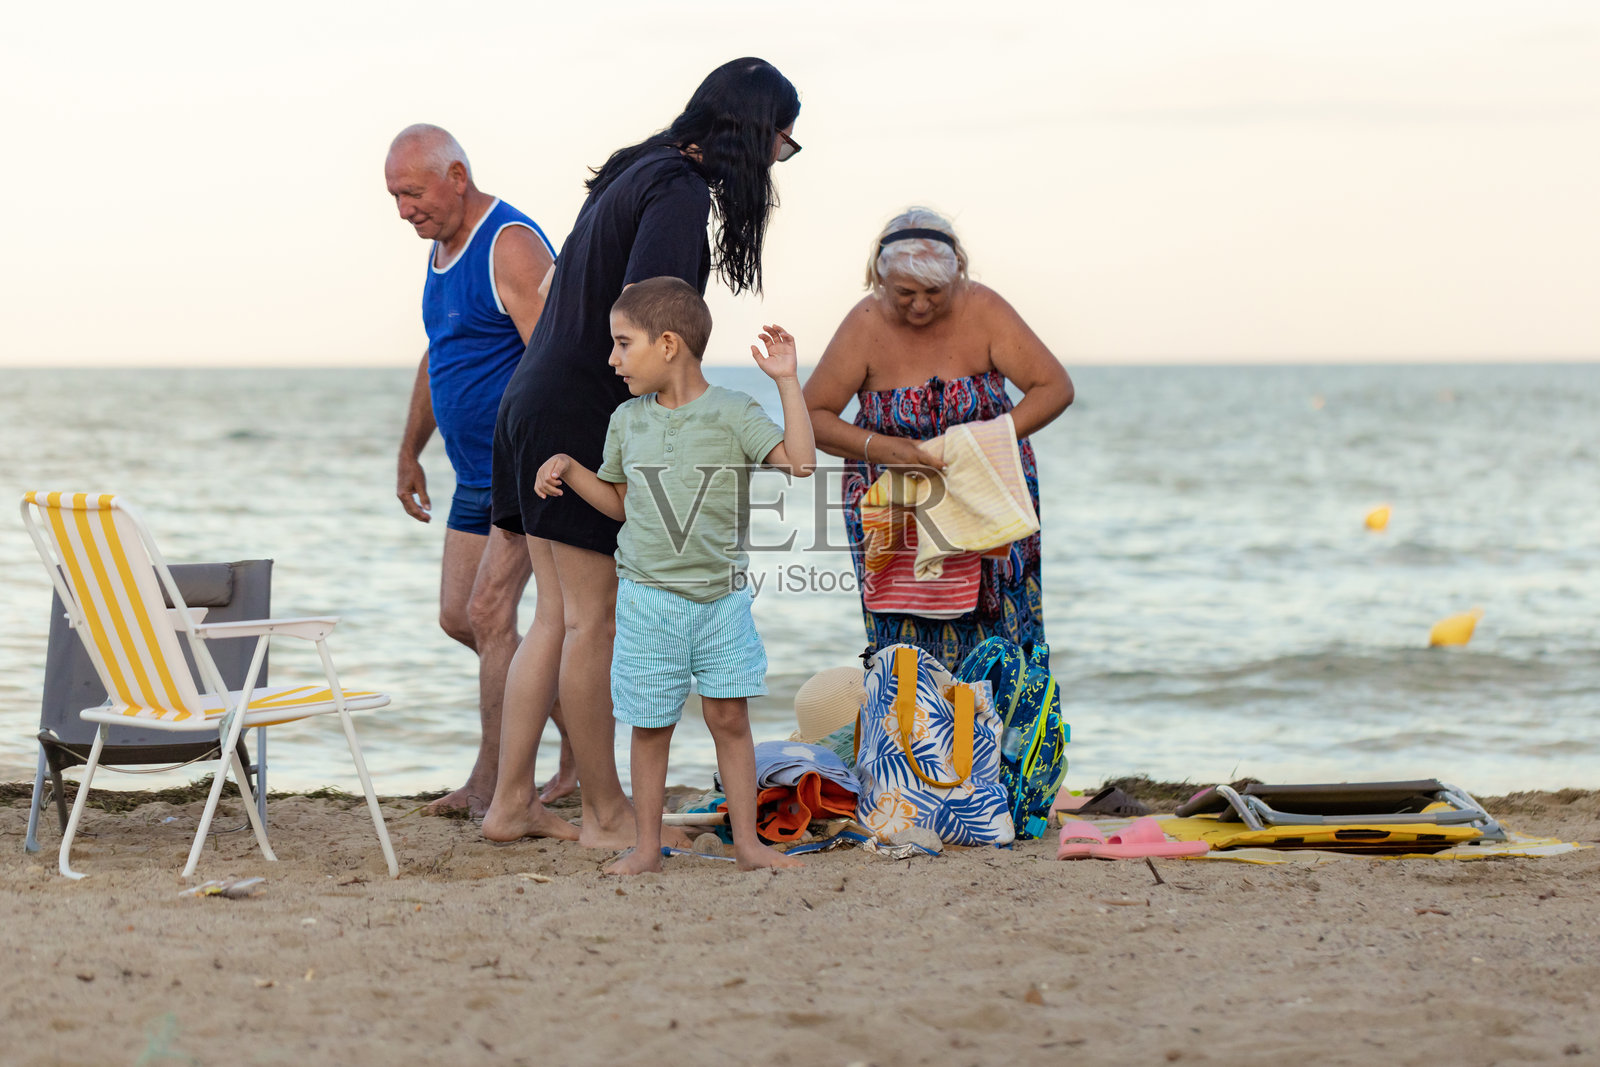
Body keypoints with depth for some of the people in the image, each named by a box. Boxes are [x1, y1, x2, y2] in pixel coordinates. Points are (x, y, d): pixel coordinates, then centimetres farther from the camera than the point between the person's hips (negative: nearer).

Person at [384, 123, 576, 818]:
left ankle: (492, 781, -6)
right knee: (458, 618, 10)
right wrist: (409, 454, 26)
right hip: (477, 473, 10)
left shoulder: (511, 245, -18)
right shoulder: (443, 245, 13)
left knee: (489, 612, -13)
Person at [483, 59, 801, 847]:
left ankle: (511, 803, 13)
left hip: (535, 406, 10)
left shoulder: (637, 173, 16)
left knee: (558, 616, 11)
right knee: (593, 618, -2)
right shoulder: (680, 190, -13)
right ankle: (605, 814, 6)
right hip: (580, 419, -10)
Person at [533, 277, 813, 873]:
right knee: (650, 725, 5)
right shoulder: (627, 422, 7)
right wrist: (568, 469, 7)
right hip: (648, 597, 2)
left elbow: (800, 463, -18)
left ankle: (747, 841, 8)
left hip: (721, 597, -2)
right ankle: (647, 846, 14)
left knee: (729, 716, 0)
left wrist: (786, 382, -18)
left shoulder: (731, 414, -6)